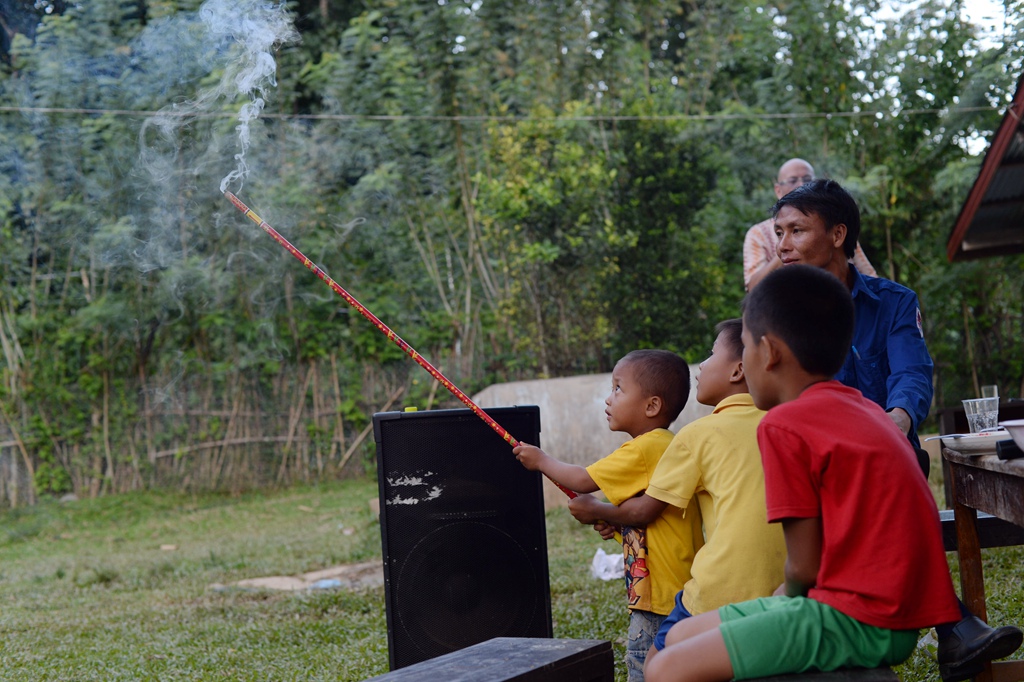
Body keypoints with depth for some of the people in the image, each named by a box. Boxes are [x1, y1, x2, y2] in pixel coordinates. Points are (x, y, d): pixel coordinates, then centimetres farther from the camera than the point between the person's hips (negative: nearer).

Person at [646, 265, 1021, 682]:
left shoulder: (783, 427, -13)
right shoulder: (862, 409, 14)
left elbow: (804, 567, -11)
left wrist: (789, 592, 10)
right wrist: (793, 594, 12)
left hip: (859, 622, -10)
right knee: (681, 636, 14)